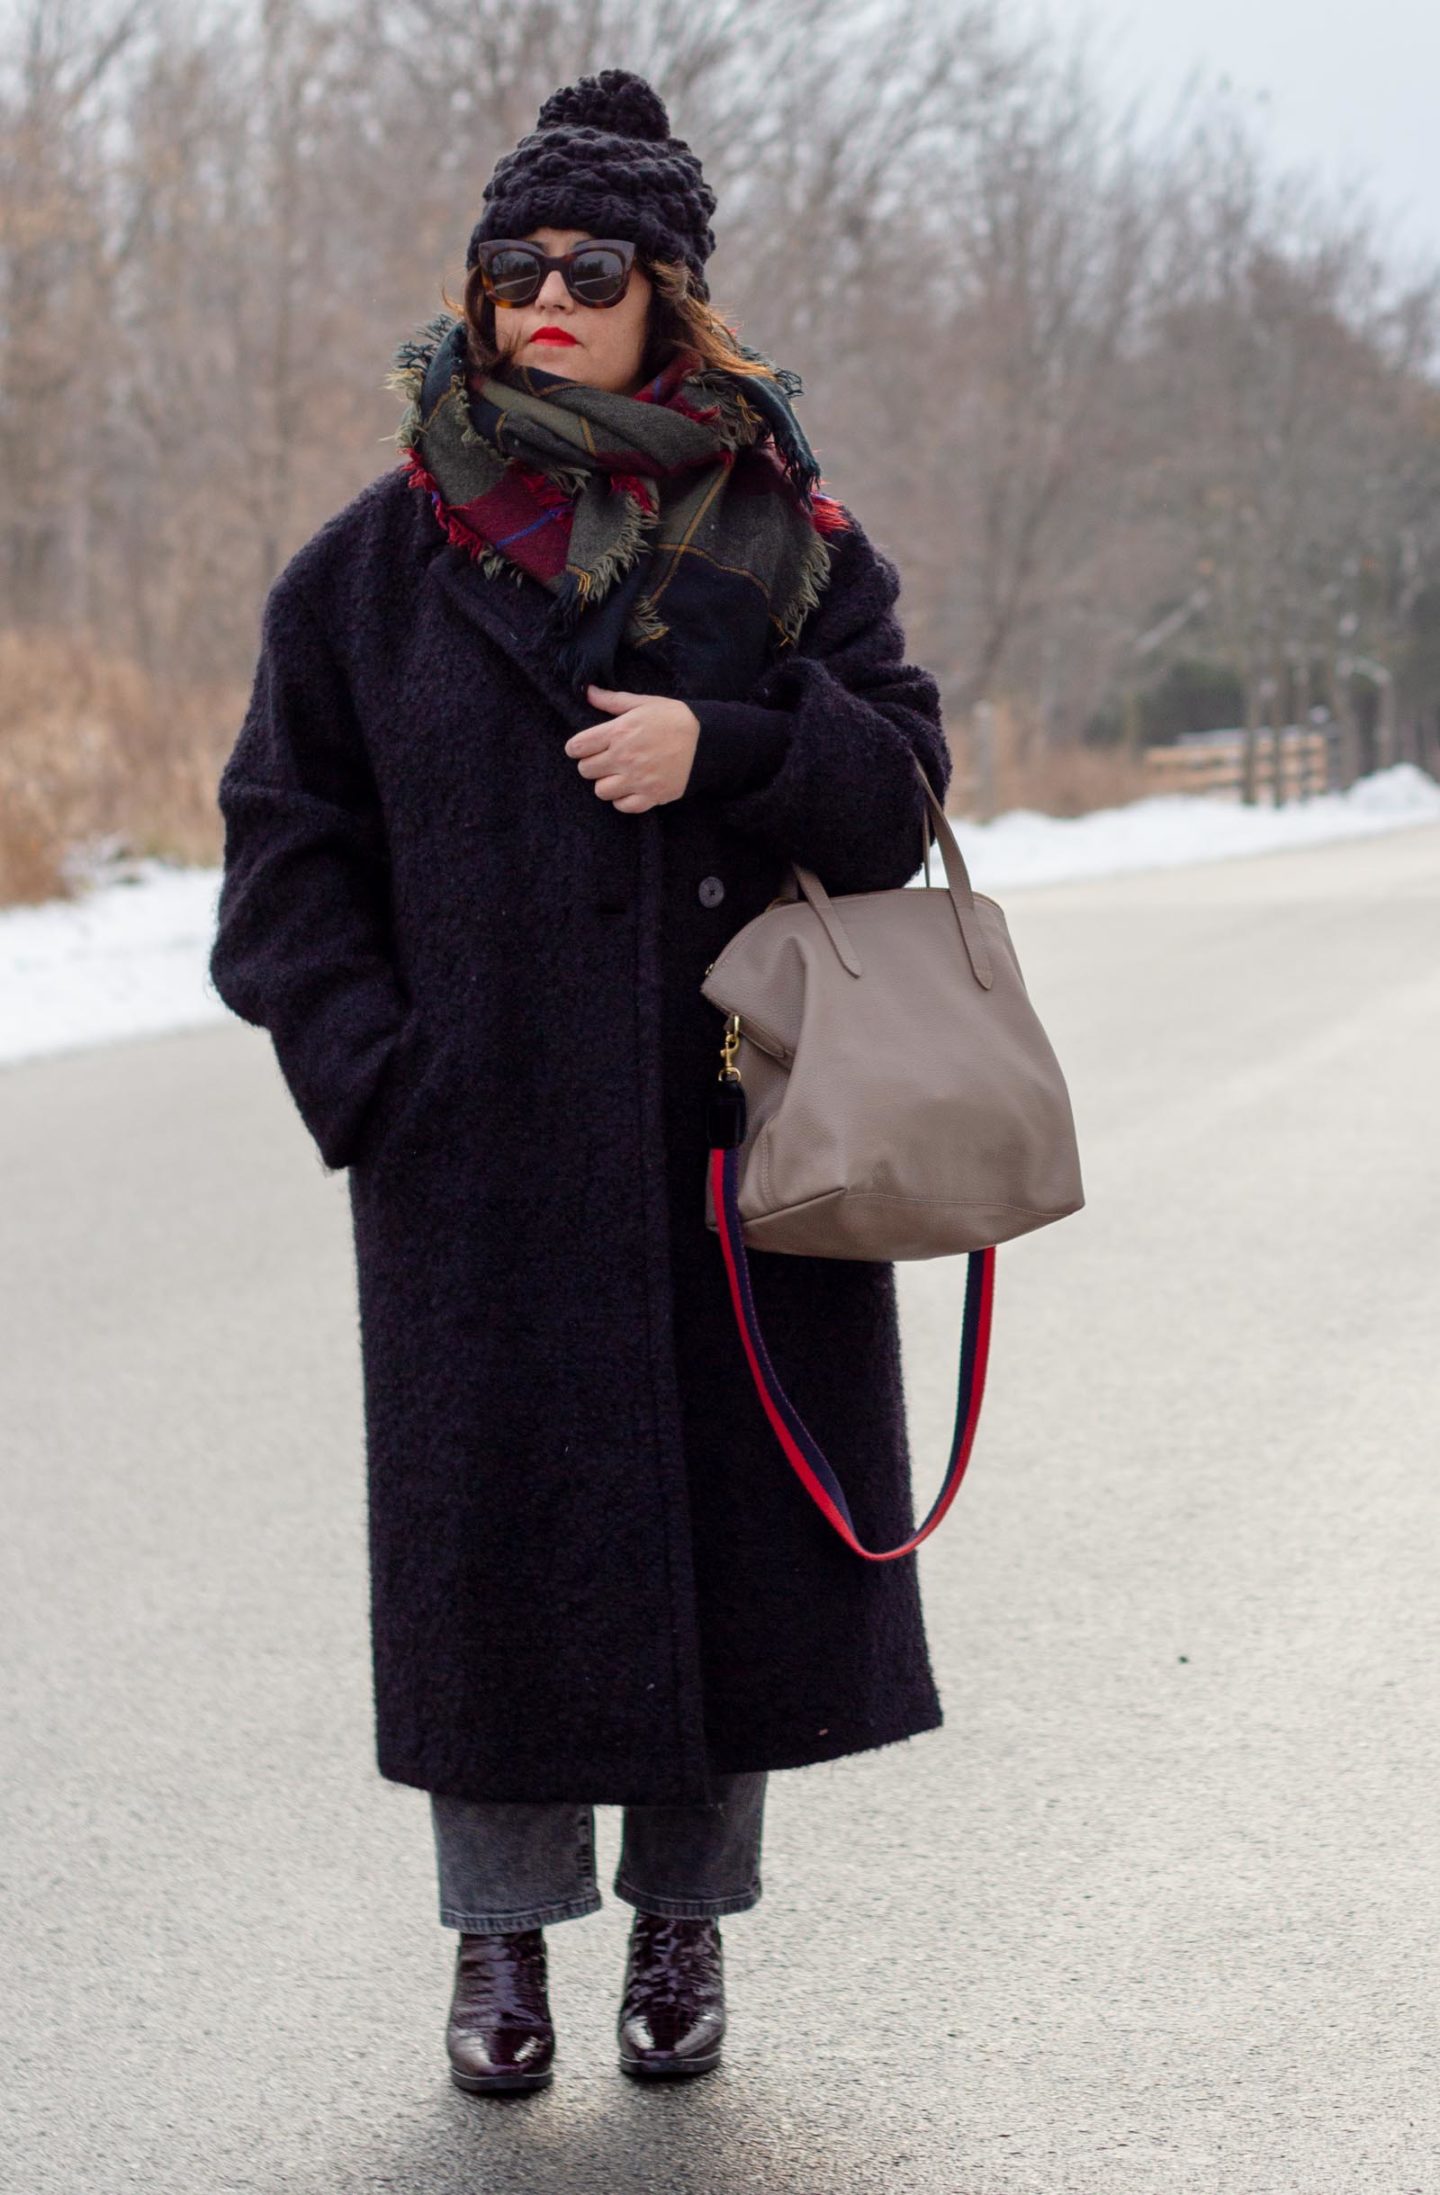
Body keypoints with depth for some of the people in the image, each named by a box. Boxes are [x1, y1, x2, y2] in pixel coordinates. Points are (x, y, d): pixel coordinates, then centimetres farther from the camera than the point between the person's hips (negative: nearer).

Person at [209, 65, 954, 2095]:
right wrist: (364, 1072, -6)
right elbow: (286, 830, 5)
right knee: (493, 1514, 1)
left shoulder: (784, 537, 5)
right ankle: (499, 1933, 17)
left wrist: (723, 748, -17)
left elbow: (902, 782, 1)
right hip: (483, 1150, 0)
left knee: (734, 1505, 5)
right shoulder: (384, 558, 4)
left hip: (738, 1127, 1)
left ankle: (685, 1919, 21)